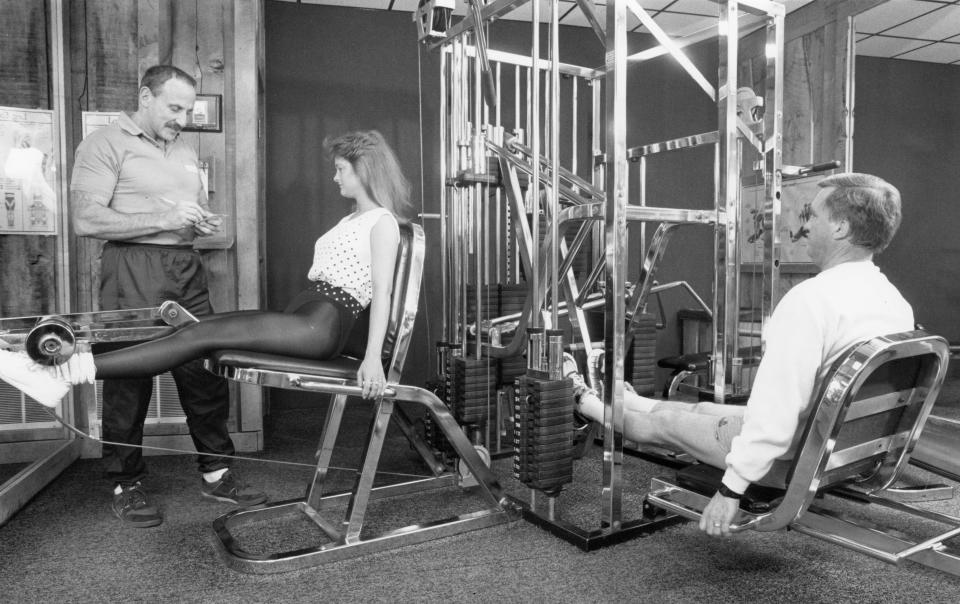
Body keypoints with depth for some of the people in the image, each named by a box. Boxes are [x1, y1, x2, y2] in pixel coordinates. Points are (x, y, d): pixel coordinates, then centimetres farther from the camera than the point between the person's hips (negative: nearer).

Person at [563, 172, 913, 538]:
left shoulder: (812, 299, -28)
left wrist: (730, 489, -23)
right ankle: (619, 398, 50)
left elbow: (777, 410, -31)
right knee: (704, 409, 26)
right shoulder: (897, 302, 0)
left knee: (665, 422, 13)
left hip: (795, 456, -8)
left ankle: (585, 402, 38)